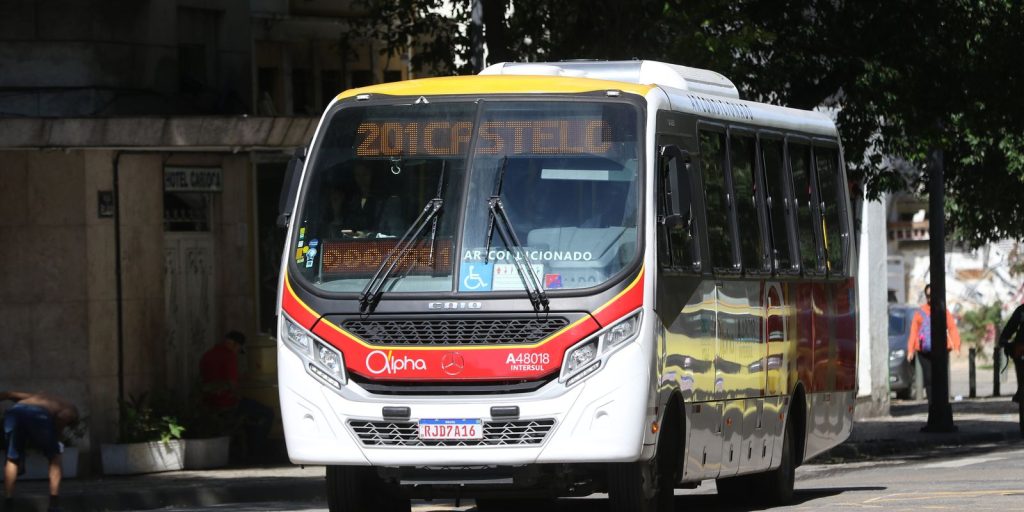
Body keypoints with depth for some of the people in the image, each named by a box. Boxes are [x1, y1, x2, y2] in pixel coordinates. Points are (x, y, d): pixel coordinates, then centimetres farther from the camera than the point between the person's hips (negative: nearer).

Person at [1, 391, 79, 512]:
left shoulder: (39, 397, 43)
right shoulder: (71, 410, 28)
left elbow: (6, 394, 31)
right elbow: (62, 416, 2)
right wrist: (55, 438, 11)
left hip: (14, 411, 4)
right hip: (38, 415, -4)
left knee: (12, 459, 21)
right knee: (54, 458, 19)